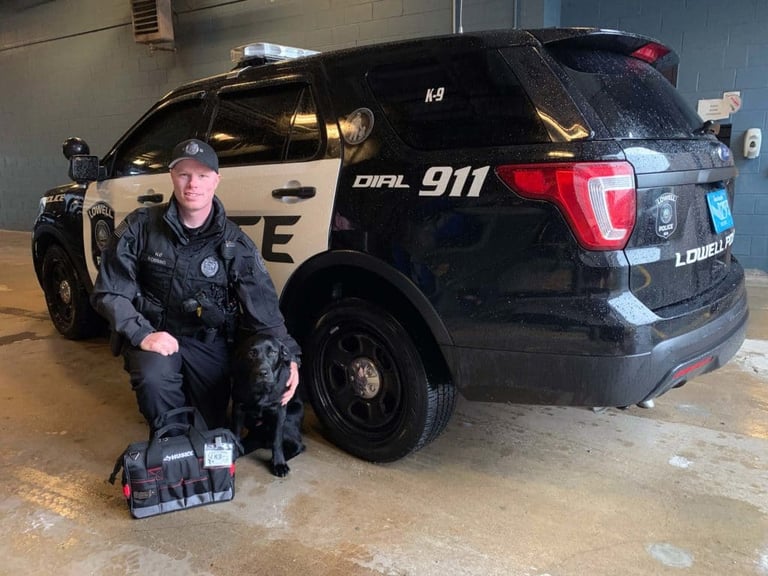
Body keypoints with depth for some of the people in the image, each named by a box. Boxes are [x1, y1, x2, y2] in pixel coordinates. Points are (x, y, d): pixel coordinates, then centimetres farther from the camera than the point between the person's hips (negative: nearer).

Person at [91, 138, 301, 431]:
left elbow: (264, 309, -11)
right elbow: (109, 292, -7)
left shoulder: (236, 244, -9)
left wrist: (288, 357, -24)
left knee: (210, 427, 3)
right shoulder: (140, 227, -10)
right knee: (154, 378, -33)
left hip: (209, 342, 1)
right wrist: (142, 334, -23)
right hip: (152, 334, -1)